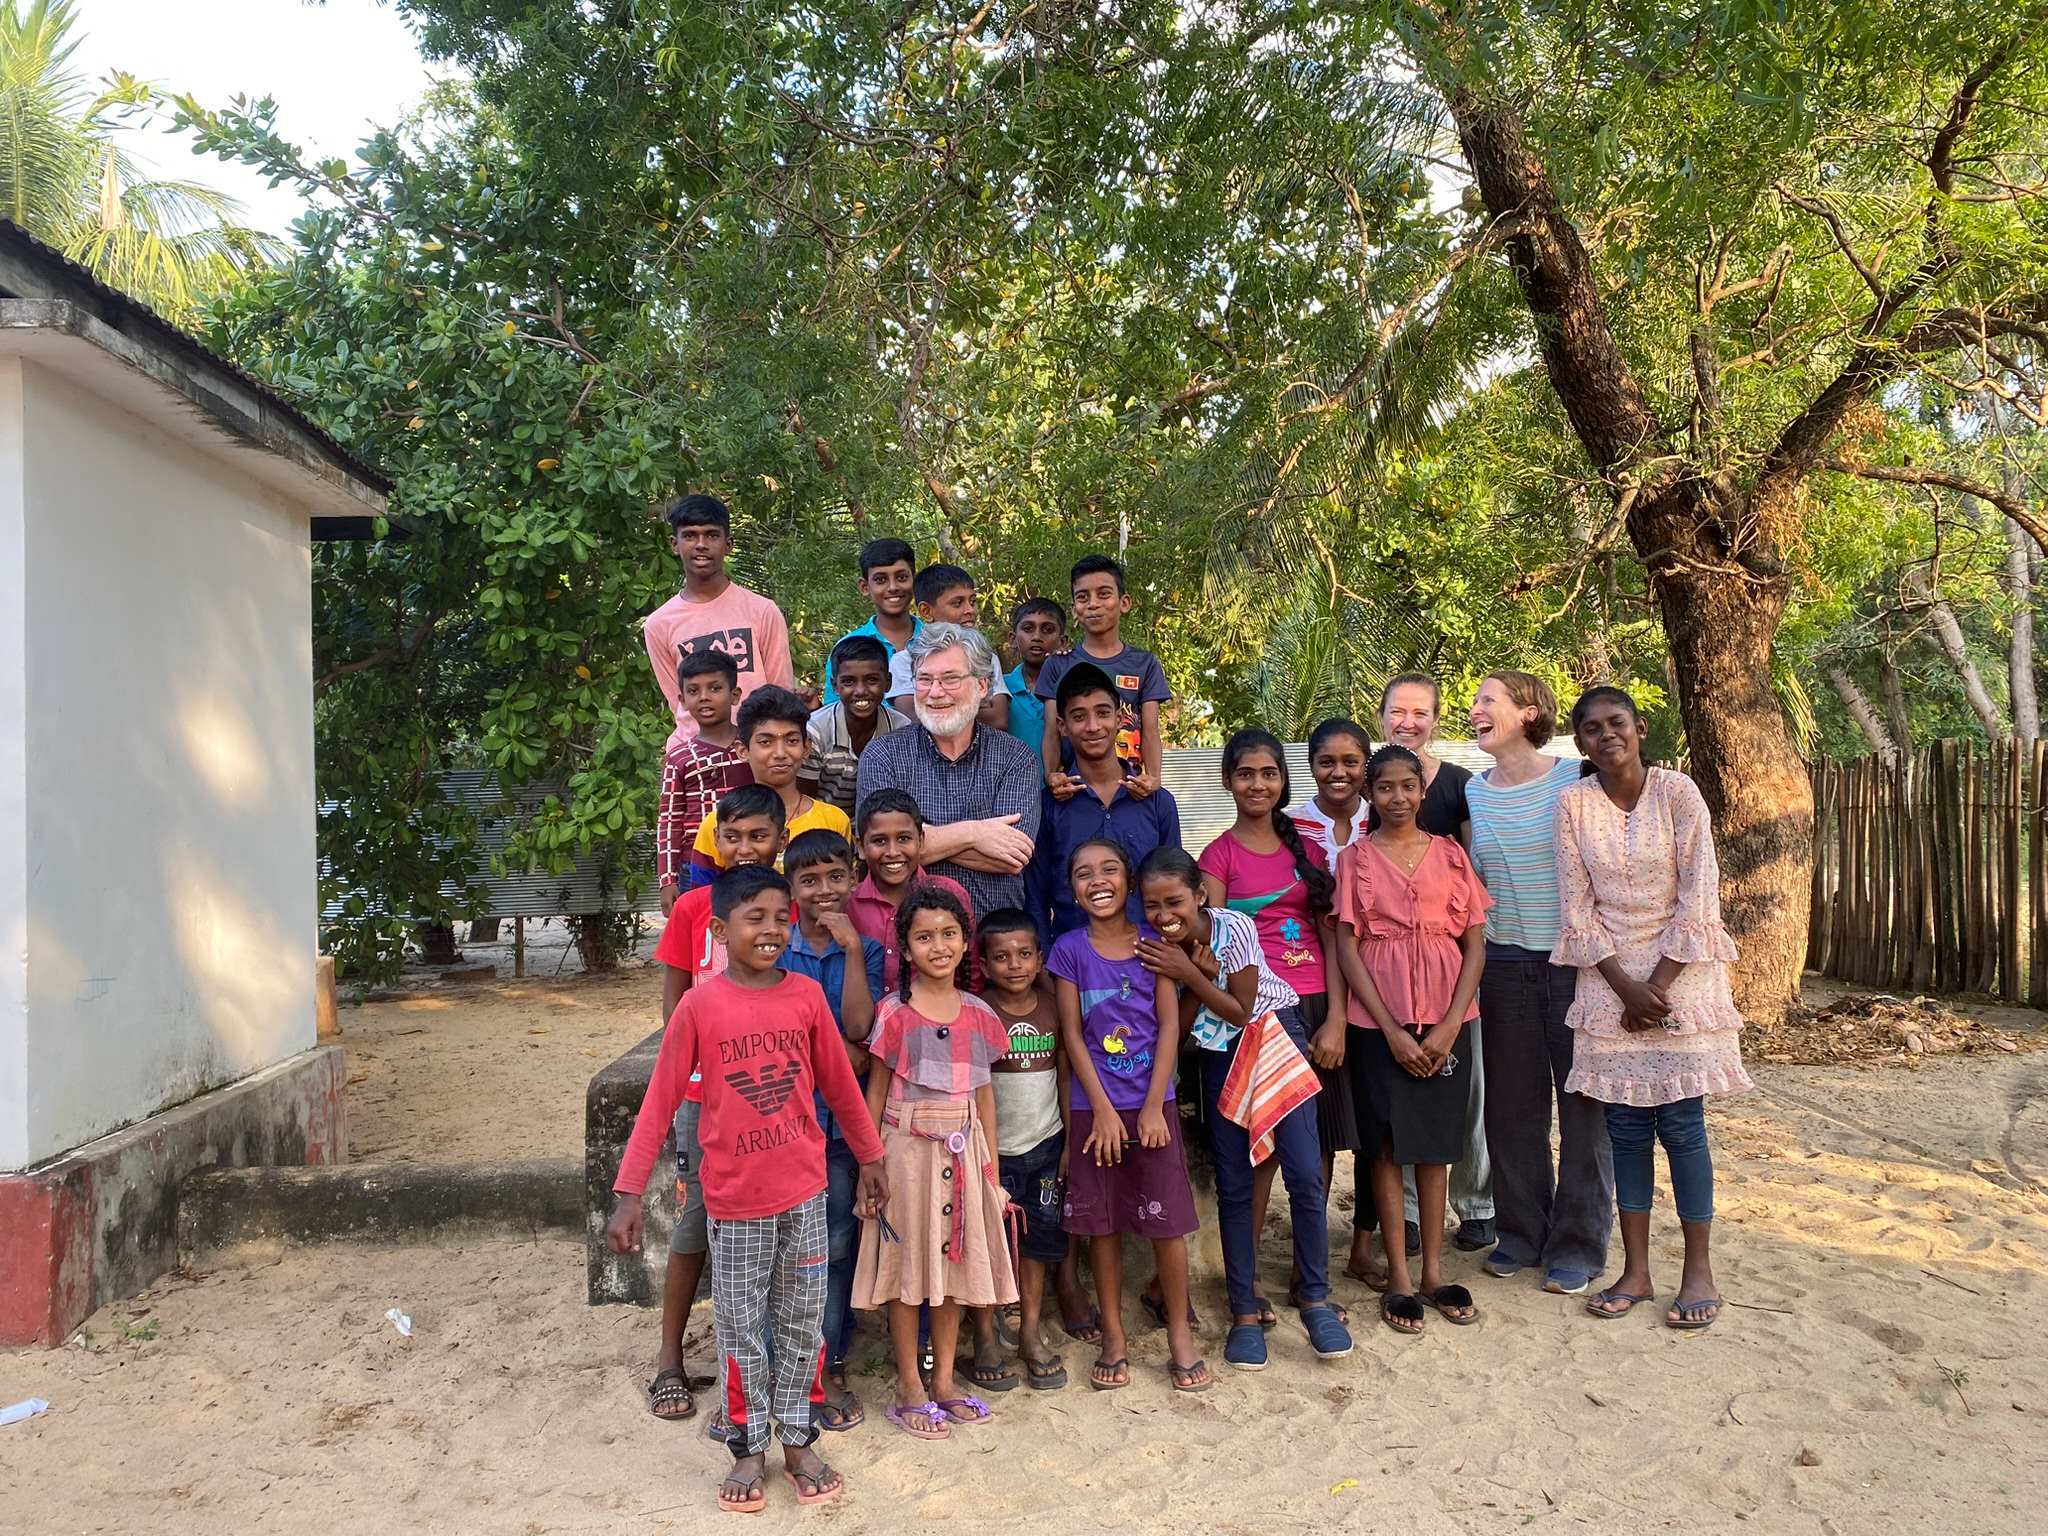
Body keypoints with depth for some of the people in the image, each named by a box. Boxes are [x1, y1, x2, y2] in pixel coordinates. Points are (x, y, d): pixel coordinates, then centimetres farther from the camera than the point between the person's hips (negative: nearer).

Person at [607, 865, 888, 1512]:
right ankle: (749, 1449, 27)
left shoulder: (806, 995, -5)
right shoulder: (699, 1006, -11)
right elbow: (659, 1103, -7)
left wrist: (870, 1158, 12)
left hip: (805, 1192, 2)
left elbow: (839, 1084, 6)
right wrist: (628, 1195, -10)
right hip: (734, 1198, -2)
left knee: (802, 1322, 13)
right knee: (740, 1328, 11)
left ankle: (797, 1442, 29)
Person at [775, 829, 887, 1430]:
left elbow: (858, 1029, -10)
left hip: (842, 1120, 2)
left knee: (837, 1247, 9)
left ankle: (831, 1366, 23)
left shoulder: (866, 951, 4)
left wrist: (852, 947, -13)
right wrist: (844, 1055, -8)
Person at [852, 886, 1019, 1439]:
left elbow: (984, 1094, 9)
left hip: (962, 1152, 4)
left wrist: (990, 1167, 9)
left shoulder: (979, 1014, 3)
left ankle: (944, 1381, 25)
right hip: (908, 1148, -4)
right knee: (908, 1266, 5)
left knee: (954, 1261, 11)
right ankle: (910, 1389, 17)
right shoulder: (895, 1013, -8)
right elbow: (876, 1093, -3)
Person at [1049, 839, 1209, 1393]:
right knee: (1102, 1224, 7)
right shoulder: (1070, 950, -1)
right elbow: (1072, 1034, -2)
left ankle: (1180, 1334, 17)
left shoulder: (1153, 943, 1)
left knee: (1168, 1222, 1)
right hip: (1095, 1107, 0)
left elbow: (1169, 1025, -2)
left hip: (1153, 1103, 0)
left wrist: (1152, 1107, -8)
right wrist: (1102, 1110, -9)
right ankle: (1113, 1337, 20)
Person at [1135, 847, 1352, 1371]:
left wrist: (1190, 972, -26)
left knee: (1305, 1176, -8)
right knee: (1233, 1186, 3)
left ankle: (1314, 1298, 9)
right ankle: (1245, 1312, 13)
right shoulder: (1157, 949, -12)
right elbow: (1179, 1028, -11)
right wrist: (1198, 974, -25)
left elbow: (1243, 1011, -17)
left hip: (1275, 1038, -3)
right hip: (1220, 1056, 3)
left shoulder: (1233, 927, -22)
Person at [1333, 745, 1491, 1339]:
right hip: (1379, 1019, -2)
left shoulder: (1449, 854, 6)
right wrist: (1392, 1031, -10)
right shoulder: (1355, 859, 1)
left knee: (1436, 1141, 10)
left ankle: (1433, 1270, 20)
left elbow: (1475, 944, 4)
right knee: (1389, 1144, 2)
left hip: (1446, 1019, 2)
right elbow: (1348, 949, -3)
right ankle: (1398, 1278, 11)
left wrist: (1450, 1025, -7)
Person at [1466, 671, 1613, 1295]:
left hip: (1577, 962, -3)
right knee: (1512, 1103, 11)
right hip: (1505, 964, 3)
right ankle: (1521, 1231, 27)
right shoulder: (1470, 793, 5)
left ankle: (1577, 1245, 18)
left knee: (1584, 1103, 5)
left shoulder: (1576, 780, -6)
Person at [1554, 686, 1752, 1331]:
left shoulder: (1678, 793, -6)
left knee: (1681, 1126, 1)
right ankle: (1636, 1271, 16)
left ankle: (1699, 1272, 13)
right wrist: (1626, 987, -9)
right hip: (1609, 980, 2)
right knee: (1626, 1128, 5)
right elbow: (1576, 908, -2)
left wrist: (1658, 985, -12)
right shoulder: (1573, 804, -1)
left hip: (1681, 975, -2)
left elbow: (1698, 899, -8)